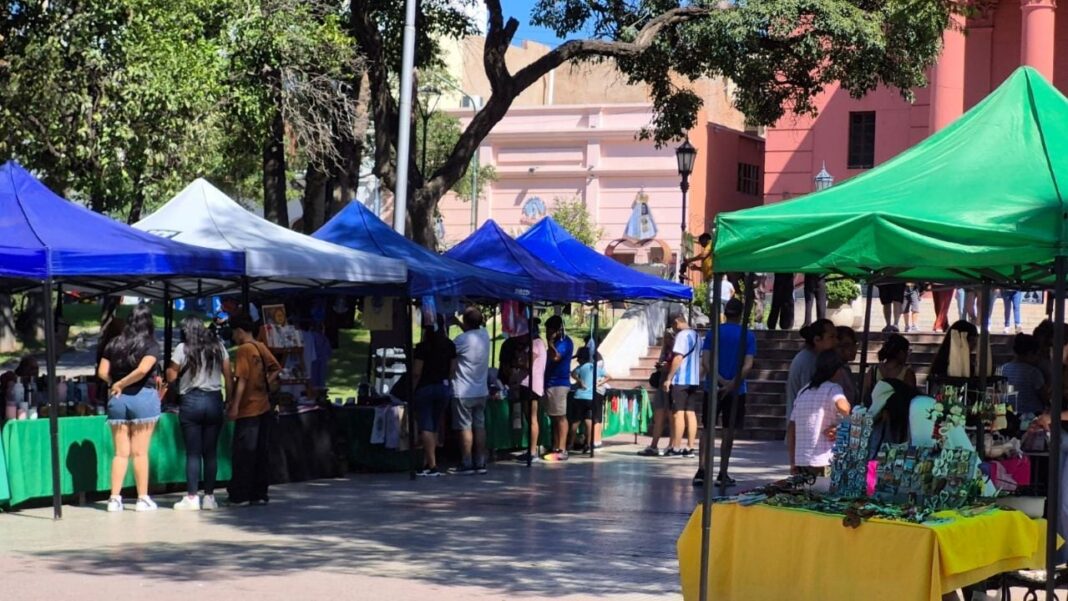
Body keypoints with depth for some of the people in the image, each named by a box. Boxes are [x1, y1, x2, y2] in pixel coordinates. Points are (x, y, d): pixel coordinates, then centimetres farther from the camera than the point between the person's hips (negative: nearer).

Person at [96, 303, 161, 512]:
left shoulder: (114, 344, 6)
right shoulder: (151, 346, -6)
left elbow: (102, 372, 3)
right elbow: (142, 370, -20)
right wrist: (122, 384, -8)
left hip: (117, 400, 3)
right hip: (143, 397, -3)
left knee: (120, 452, 8)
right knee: (140, 452, 1)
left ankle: (115, 498, 4)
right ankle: (143, 498, 5)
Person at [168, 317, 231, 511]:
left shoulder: (182, 349, -2)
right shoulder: (218, 347, 8)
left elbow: (171, 377, -1)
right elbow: (228, 376, 5)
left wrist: (169, 367, 19)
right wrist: (230, 400, 10)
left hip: (191, 402, -3)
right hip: (214, 401, 3)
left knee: (193, 453, -1)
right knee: (210, 452, 6)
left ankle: (191, 497, -2)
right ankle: (209, 497, 7)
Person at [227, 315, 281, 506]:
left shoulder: (243, 350, -12)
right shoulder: (262, 347, 10)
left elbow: (241, 379, -17)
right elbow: (276, 369, 12)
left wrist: (234, 406, -17)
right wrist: (265, 385, 11)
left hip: (248, 410, -7)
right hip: (264, 408, 7)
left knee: (244, 454, -2)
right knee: (262, 452, 9)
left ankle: (239, 495, 0)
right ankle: (260, 493, 12)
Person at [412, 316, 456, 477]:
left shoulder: (422, 347, -13)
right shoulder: (450, 346, 2)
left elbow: (416, 373, -12)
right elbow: (453, 369, 5)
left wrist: (411, 391, -3)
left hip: (425, 388, -5)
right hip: (444, 388, 5)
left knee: (426, 427, -1)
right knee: (434, 427, 13)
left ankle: (432, 465, -7)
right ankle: (427, 463, 15)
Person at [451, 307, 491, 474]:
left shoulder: (462, 340, -18)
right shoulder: (484, 335, 3)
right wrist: (456, 321, 27)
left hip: (463, 392, -6)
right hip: (481, 391, 7)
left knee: (465, 427, -2)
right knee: (479, 426, 10)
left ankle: (467, 464, -2)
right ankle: (480, 463, 11)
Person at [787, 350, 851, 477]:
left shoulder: (803, 392, 16)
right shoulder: (833, 389, -4)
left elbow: (791, 429, 16)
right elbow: (842, 406, -28)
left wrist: (793, 463, 20)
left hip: (801, 462, 7)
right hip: (823, 463, -7)